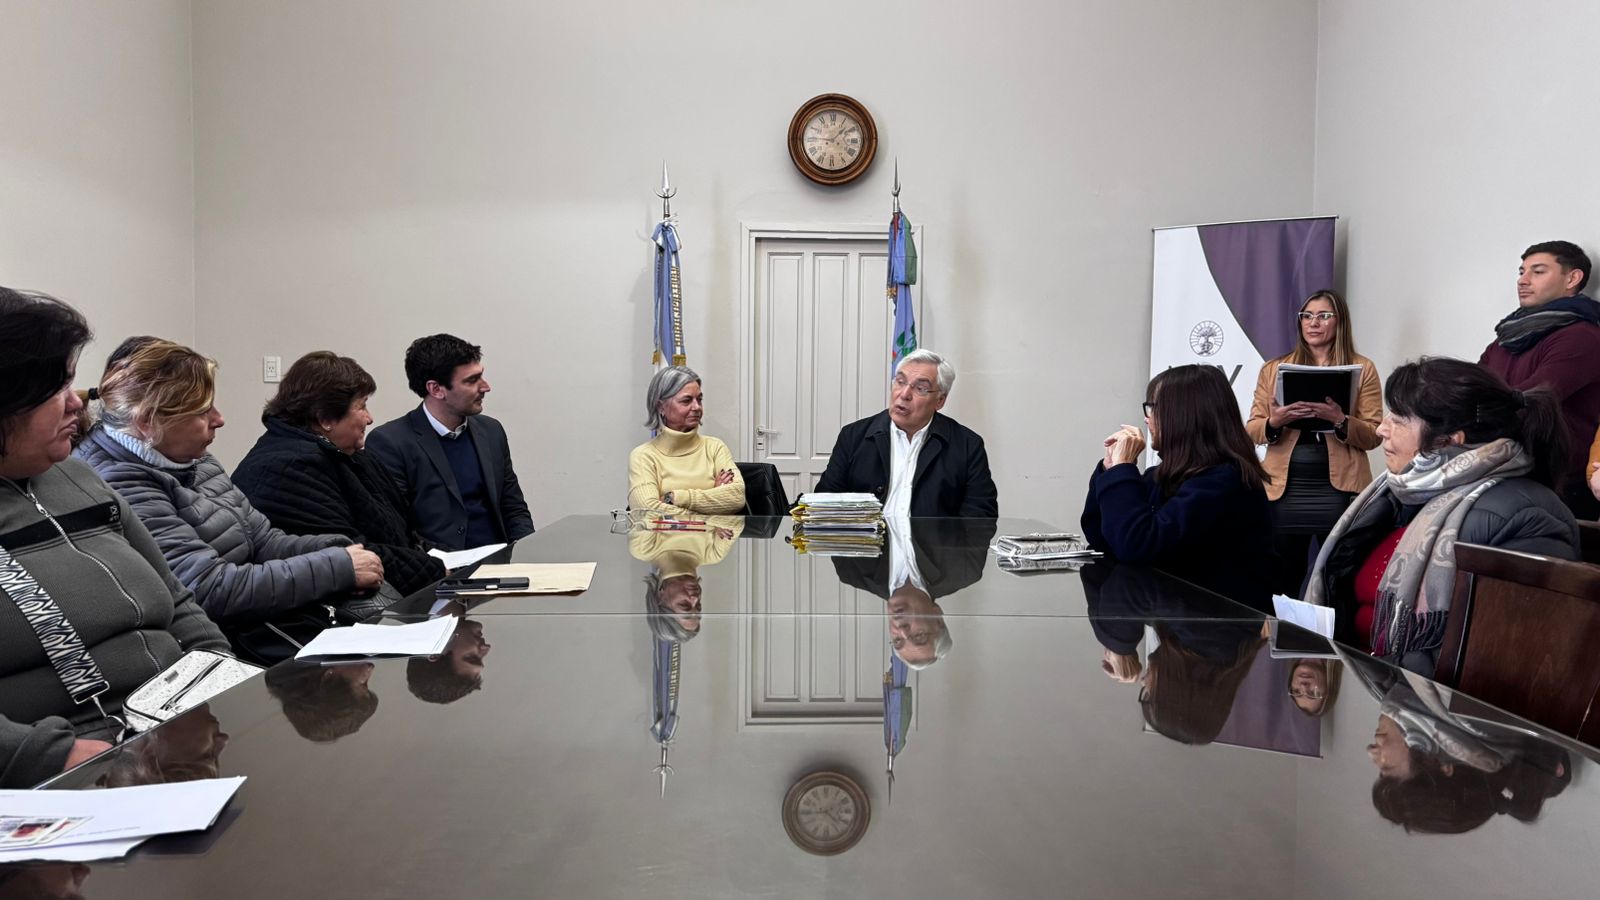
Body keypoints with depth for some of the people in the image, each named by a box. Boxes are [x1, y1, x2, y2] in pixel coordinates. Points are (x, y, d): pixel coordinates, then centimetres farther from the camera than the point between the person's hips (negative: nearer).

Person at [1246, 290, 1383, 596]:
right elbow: (1251, 430, 9)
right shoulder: (1273, 368, 11)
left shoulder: (1363, 369, 6)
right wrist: (1273, 423, -13)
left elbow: (1373, 436, 1)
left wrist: (1339, 420, -17)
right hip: (1283, 489, 1)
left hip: (1338, 490, -1)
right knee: (1281, 583, 5)